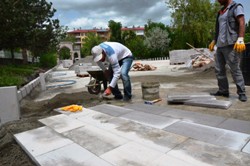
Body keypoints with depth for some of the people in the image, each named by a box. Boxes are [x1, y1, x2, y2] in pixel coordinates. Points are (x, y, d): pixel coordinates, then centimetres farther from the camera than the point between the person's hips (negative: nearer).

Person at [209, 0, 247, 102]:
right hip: (220, 45, 8)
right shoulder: (221, 12, 23)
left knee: (235, 69, -8)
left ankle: (242, 93, 0)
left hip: (231, 44, -8)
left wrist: (240, 39, -24)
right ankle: (223, 91, 14)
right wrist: (214, 41, 22)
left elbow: (242, 23, -12)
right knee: (219, 70, 5)